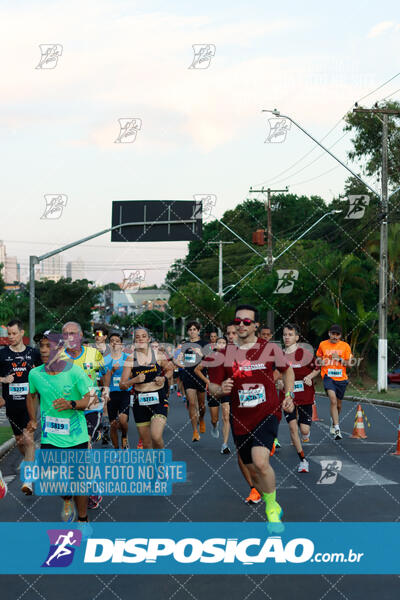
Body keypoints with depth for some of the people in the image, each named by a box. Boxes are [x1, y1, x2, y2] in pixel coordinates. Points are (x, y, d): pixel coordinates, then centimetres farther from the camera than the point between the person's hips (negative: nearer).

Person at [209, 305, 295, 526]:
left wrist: (289, 395, 6)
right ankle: (272, 506, 37)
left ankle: (272, 507, -1)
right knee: (252, 469, 11)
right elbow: (212, 386, 9)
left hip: (267, 413, -3)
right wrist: (220, 389, -13)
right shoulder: (225, 352, 2)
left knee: (260, 461, -24)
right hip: (240, 419, 3)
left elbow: (287, 370, 19)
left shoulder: (270, 348, 0)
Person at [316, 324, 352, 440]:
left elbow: (349, 364, 3)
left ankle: (333, 421, 44)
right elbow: (319, 357, 20)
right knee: (333, 400, -23)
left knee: (338, 404, 13)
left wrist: (339, 359, -15)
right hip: (328, 377, -2)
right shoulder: (323, 345, 5)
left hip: (341, 378, 2)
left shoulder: (345, 346, 2)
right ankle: (337, 428, -26)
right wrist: (321, 362, -2)